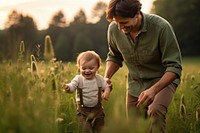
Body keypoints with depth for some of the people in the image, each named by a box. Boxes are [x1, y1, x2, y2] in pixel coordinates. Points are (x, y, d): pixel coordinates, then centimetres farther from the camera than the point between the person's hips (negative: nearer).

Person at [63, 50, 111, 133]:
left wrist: (106, 92, -20)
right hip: (83, 110, -2)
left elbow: (106, 87, 4)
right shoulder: (78, 79, -10)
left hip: (97, 109, 3)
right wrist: (68, 88, -48)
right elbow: (72, 86, -24)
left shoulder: (99, 79, -2)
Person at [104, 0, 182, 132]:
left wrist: (154, 89, -37)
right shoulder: (114, 29, -13)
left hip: (163, 80, -5)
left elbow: (174, 66, -23)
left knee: (155, 112, -33)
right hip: (135, 83, 5)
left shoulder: (161, 27, -27)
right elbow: (114, 57, 9)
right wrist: (106, 77, -11)